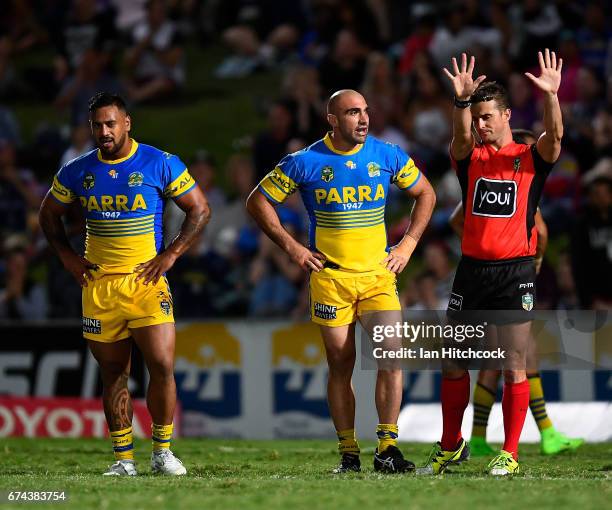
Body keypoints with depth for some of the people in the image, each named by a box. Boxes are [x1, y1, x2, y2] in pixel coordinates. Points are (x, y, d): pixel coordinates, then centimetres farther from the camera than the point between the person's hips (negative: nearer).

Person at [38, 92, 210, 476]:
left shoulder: (160, 164, -2)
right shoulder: (77, 171, 7)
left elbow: (200, 210, 4)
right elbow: (49, 213, 22)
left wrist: (171, 254, -4)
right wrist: (68, 256, 9)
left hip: (147, 281, -2)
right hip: (98, 284, 3)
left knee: (162, 366, -12)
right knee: (114, 374, 5)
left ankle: (162, 451, 3)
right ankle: (123, 459, 11)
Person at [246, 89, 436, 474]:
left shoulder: (387, 156, 2)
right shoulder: (306, 162, -4)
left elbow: (425, 193, 16)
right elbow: (259, 202, 5)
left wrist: (409, 243, 6)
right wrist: (292, 247, -1)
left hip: (379, 273, 1)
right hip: (330, 276, -1)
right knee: (341, 365, 2)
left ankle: (387, 448, -10)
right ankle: (349, 454, 10)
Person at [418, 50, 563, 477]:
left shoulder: (531, 157, 3)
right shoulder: (471, 157, 8)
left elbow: (555, 136, -17)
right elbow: (461, 137, -14)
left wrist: (551, 96, -35)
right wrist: (462, 101, -33)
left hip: (515, 271, -3)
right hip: (471, 269, 3)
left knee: (514, 367, -4)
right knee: (454, 363, 7)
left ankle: (510, 454, 3)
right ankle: (451, 447, 21)